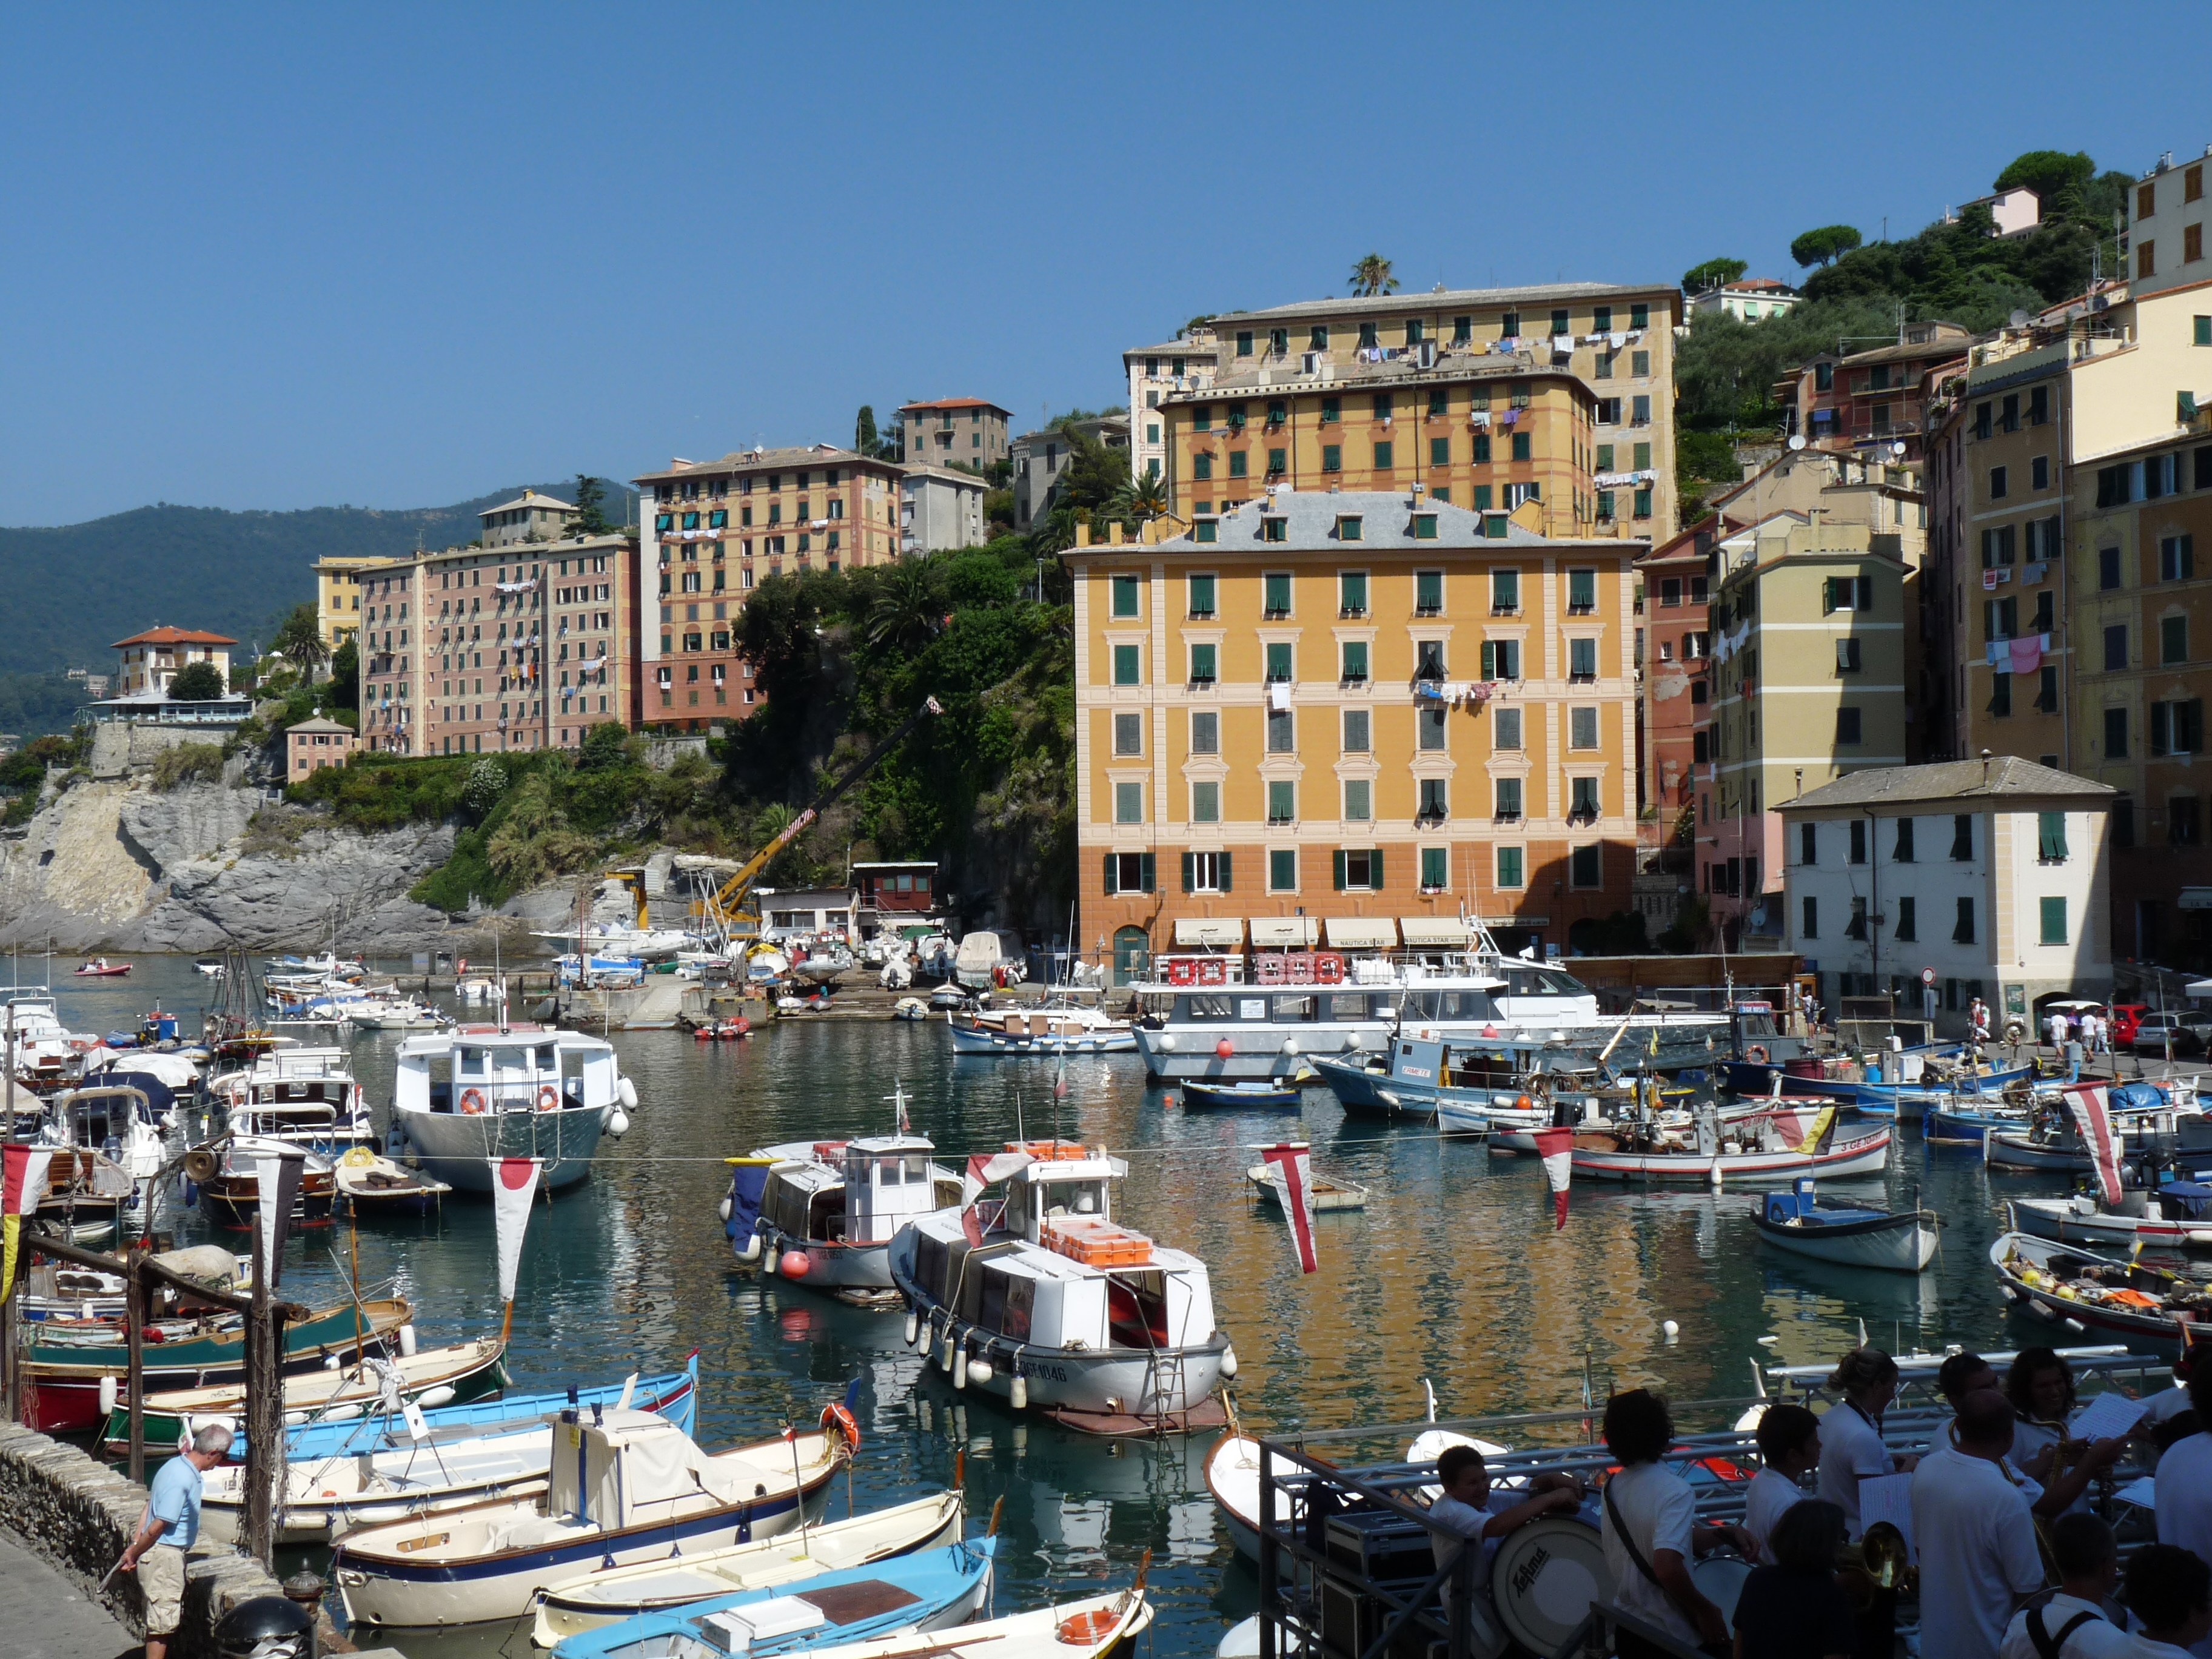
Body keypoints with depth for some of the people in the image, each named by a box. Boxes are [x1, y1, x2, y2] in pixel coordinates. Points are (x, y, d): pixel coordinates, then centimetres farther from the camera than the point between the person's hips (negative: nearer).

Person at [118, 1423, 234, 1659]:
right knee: (162, 1623, -2)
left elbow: (149, 1507, 11)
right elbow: (156, 1527, -22)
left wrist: (135, 1546, 8)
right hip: (164, 1557, -10)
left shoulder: (176, 1465, 7)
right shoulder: (182, 1480, -24)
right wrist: (134, 1555, -8)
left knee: (164, 1621, 18)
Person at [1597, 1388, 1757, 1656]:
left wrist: (1727, 1534, 3)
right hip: (1671, 1636, -8)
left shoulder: (1614, 1486, 3)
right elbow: (1668, 1567, -34)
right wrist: (1705, 1610, -19)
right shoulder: (1674, 1490, -23)